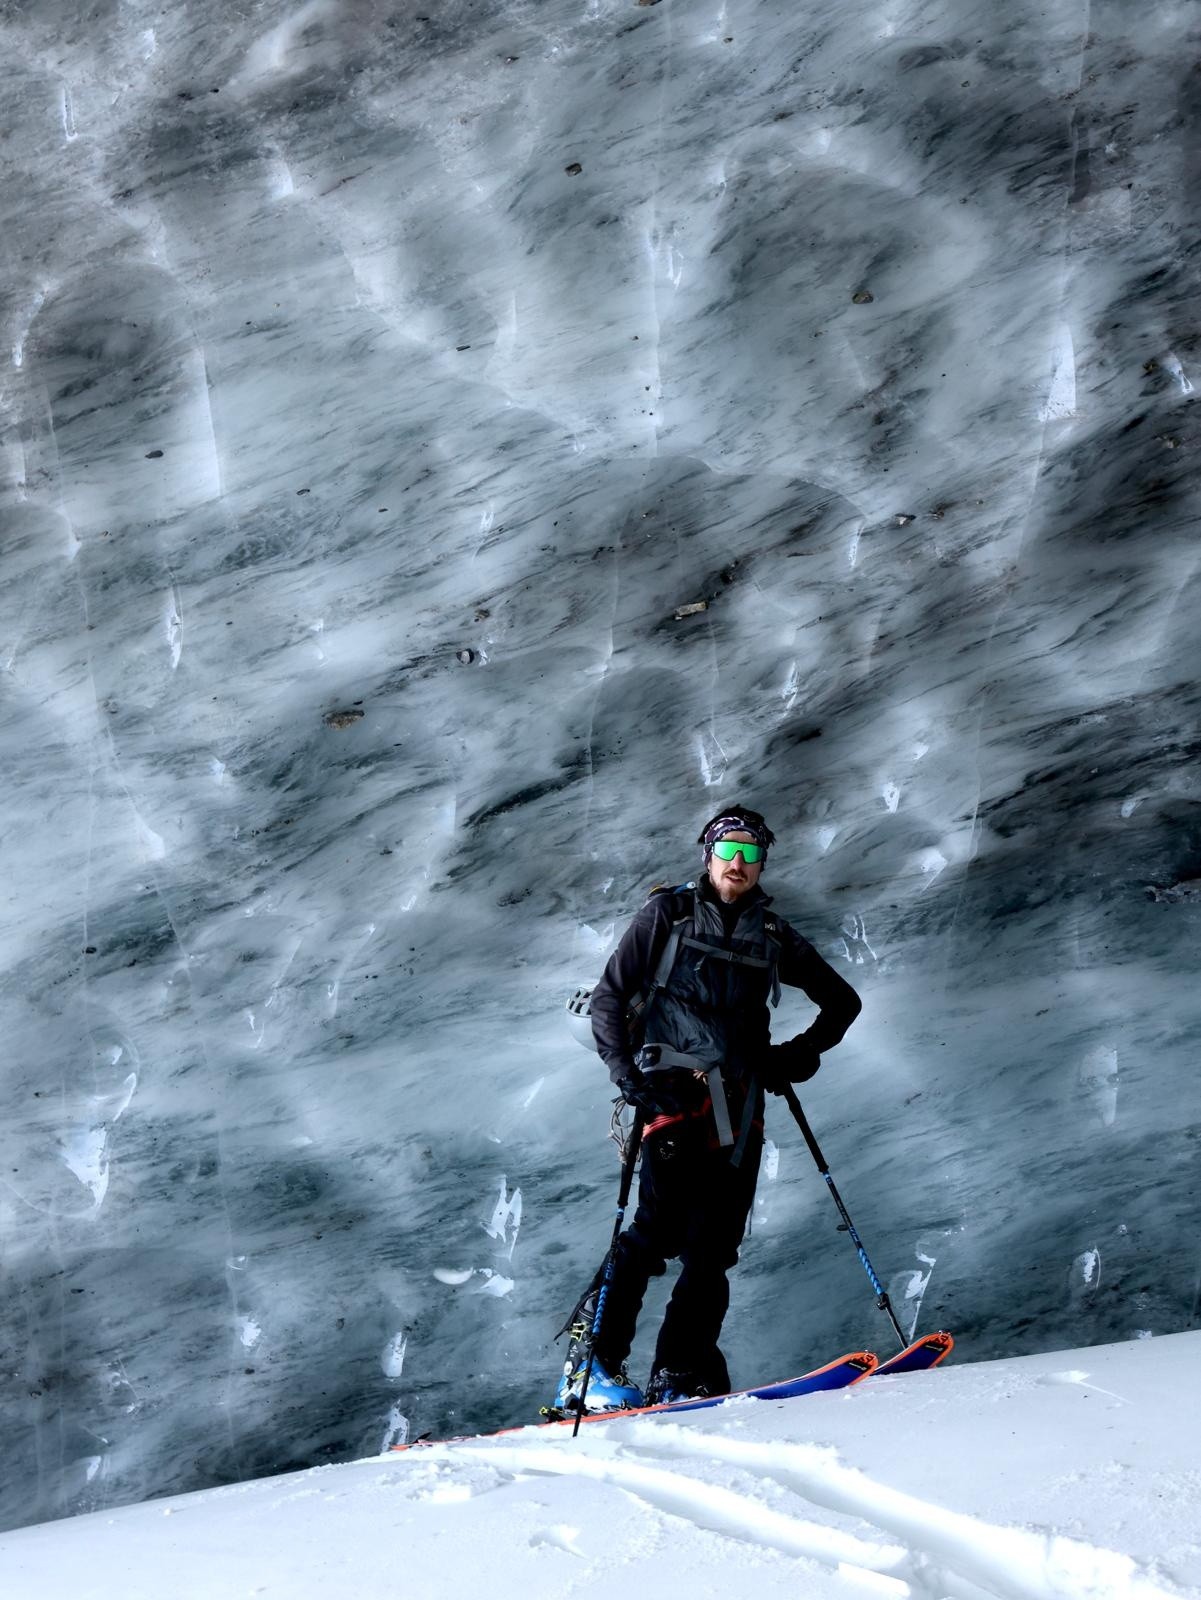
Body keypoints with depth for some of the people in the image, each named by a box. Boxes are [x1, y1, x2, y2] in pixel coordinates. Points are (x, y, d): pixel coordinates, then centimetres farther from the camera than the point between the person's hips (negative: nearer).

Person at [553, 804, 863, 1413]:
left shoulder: (773, 936, 18)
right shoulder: (666, 914, 8)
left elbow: (842, 1001, 27)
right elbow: (609, 998, 4)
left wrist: (799, 1055, 11)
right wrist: (626, 1072, -9)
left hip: (739, 1103, 4)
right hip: (674, 1091, -4)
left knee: (713, 1248, -3)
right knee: (659, 1229, -17)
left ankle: (678, 1375, 0)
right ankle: (592, 1362, -9)